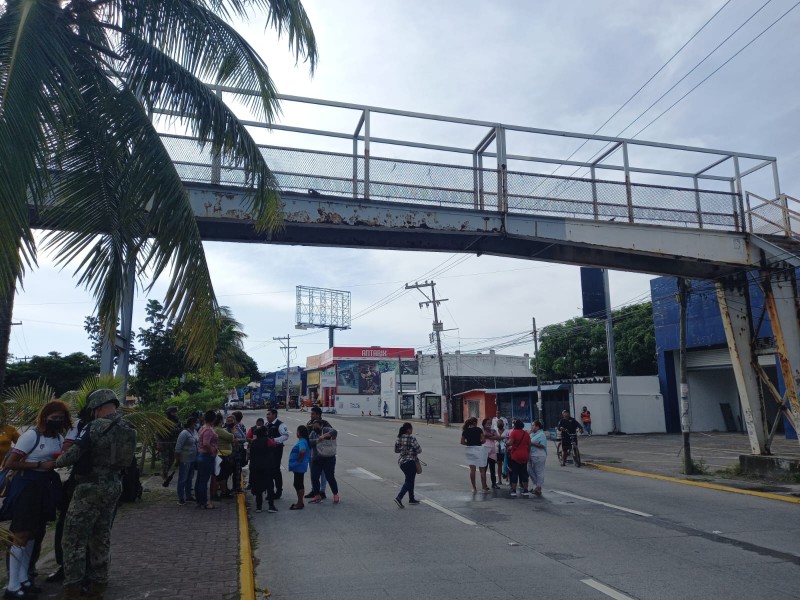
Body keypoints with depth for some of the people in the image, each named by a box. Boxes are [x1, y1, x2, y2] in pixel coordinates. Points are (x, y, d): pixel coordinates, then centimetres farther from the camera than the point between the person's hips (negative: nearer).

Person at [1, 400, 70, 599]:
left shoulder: (59, 437, 7)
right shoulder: (31, 435, -15)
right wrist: (40, 465, -21)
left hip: (45, 487, 8)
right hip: (28, 486, -8)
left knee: (33, 534, 15)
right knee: (22, 535, -3)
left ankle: (23, 579, 26)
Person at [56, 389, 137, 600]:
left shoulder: (96, 426, -17)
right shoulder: (129, 429, 4)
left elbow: (74, 454, -17)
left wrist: (56, 462, 5)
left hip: (90, 488, -7)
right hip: (114, 487, 7)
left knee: (75, 538, 4)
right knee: (101, 537, 16)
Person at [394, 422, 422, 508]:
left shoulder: (399, 438, 3)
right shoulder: (411, 439, -19)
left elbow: (396, 450, 10)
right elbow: (419, 450, -15)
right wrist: (413, 450, 5)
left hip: (401, 461, 8)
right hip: (410, 462, -8)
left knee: (410, 480, 19)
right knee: (409, 481, -3)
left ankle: (411, 499, 26)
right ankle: (399, 497, -15)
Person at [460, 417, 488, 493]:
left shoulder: (465, 431, 3)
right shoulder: (478, 429, -6)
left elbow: (462, 442, 2)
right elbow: (483, 440, -9)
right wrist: (479, 442, 9)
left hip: (469, 450, 3)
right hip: (478, 449, -3)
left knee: (472, 469, 8)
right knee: (482, 470, 6)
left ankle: (474, 488, 10)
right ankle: (484, 488, 10)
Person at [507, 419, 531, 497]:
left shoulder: (514, 432, -10)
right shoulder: (526, 433, 5)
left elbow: (510, 443, -20)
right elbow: (529, 445, 8)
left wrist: (507, 443, 1)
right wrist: (528, 453, 19)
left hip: (515, 456, -4)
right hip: (524, 456, 4)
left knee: (514, 473, 2)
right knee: (524, 473, 12)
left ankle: (513, 491, 2)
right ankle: (526, 491, 13)